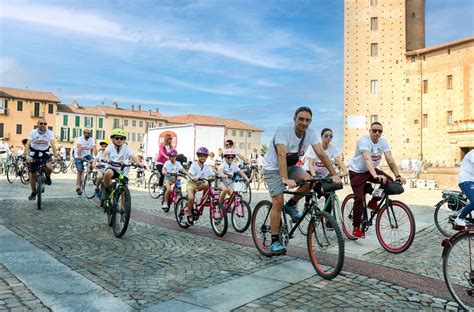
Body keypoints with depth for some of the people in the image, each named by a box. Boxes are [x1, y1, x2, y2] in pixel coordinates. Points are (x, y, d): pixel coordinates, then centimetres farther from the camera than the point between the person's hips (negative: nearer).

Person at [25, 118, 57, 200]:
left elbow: (53, 144, -20)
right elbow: (28, 145, -18)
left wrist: (55, 155, -34)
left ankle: (48, 177, 8)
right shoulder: (33, 132, -12)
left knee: (49, 167, -29)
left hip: (45, 153, 0)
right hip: (34, 154, 1)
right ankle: (33, 192, 21)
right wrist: (27, 156, -33)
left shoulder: (49, 132, -11)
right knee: (33, 174, 4)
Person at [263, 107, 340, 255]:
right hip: (273, 167, -5)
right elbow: (282, 155, -41)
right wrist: (285, 179, -53)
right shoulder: (283, 131, -28)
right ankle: (275, 242, -5)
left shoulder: (310, 133, -12)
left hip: (291, 166, 5)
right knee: (278, 202, -16)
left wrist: (334, 174, -27)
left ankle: (291, 206, 5)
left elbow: (321, 154, -17)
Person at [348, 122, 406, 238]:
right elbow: (368, 159, -40)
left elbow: (390, 160, -13)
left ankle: (373, 202, 7)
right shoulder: (363, 141, -25)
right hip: (357, 172, -6)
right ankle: (356, 228, 0)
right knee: (359, 198, -13)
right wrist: (375, 175, -53)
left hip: (371, 171, 6)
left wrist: (398, 175, -25)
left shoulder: (383, 142, -7)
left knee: (389, 182, -16)